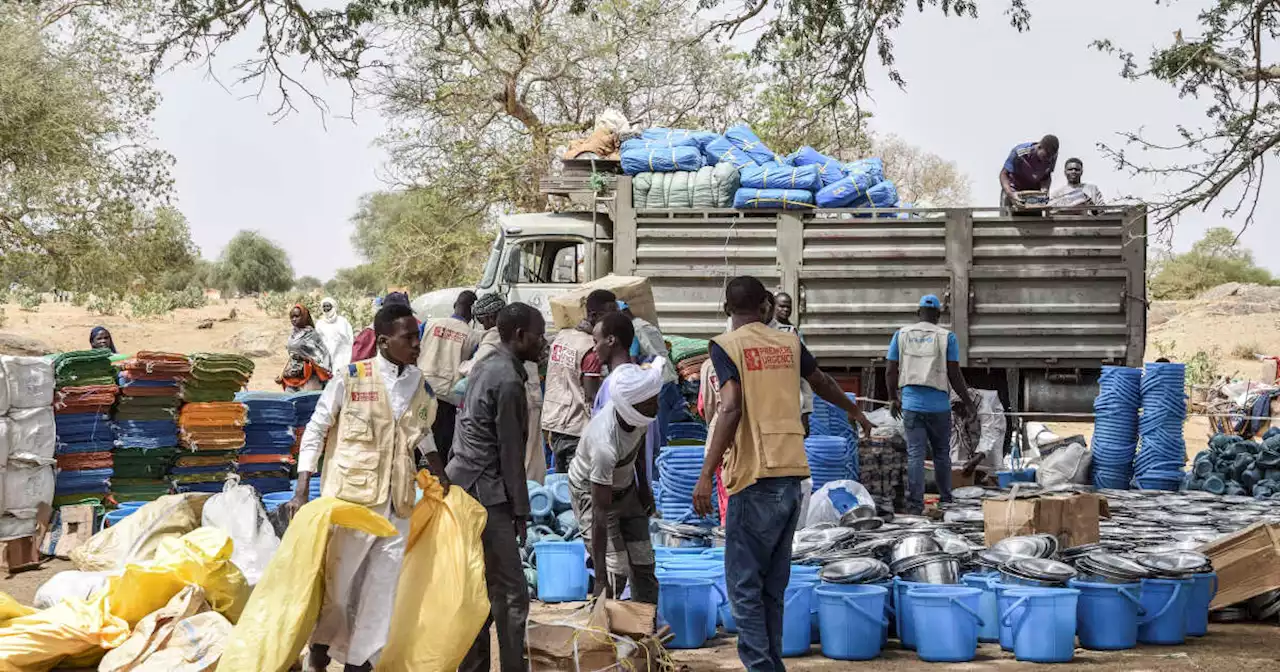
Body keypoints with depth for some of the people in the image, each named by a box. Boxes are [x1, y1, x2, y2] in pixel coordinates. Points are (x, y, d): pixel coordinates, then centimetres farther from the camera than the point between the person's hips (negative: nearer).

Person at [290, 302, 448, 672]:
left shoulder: (421, 387, 4)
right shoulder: (350, 379, -10)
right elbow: (315, 432, -4)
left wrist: (444, 483, 20)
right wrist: (302, 493, -9)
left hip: (396, 503, 4)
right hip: (350, 498, -4)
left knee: (382, 588, 6)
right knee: (336, 581, 8)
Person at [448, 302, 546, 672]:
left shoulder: (487, 366, 13)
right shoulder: (508, 381, -16)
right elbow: (510, 452, -16)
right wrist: (520, 510, -10)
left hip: (465, 485, 10)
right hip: (487, 493, -10)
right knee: (511, 594, -6)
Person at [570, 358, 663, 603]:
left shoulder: (640, 414, -21)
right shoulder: (605, 443, -41)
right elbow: (600, 515, -37)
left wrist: (644, 487, 14)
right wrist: (600, 579, -35)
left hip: (625, 486, 7)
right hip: (590, 490, -7)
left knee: (643, 563, 4)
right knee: (615, 570, -14)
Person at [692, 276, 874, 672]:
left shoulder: (725, 345, -3)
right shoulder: (789, 342, 13)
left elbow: (732, 409, -17)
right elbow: (823, 384, 30)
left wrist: (706, 474, -19)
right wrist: (854, 411, 50)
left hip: (755, 478, -6)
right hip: (792, 474, 6)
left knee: (745, 586, -1)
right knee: (773, 586, 13)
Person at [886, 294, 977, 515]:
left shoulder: (901, 335, 6)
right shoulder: (947, 337, -1)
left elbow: (891, 372, 6)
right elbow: (954, 375, -4)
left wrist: (893, 398, 20)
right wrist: (967, 401, 6)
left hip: (911, 404, 1)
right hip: (938, 405, -1)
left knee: (915, 454, 0)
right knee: (941, 453, 13)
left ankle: (915, 503, -6)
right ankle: (945, 500, 21)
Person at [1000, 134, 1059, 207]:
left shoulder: (1052, 157, -18)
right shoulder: (1019, 153, -30)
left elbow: (1047, 176, -3)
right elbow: (1004, 174, -24)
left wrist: (1044, 189, -26)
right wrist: (1010, 194, -40)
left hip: (1034, 191, 3)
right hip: (1015, 190, -3)